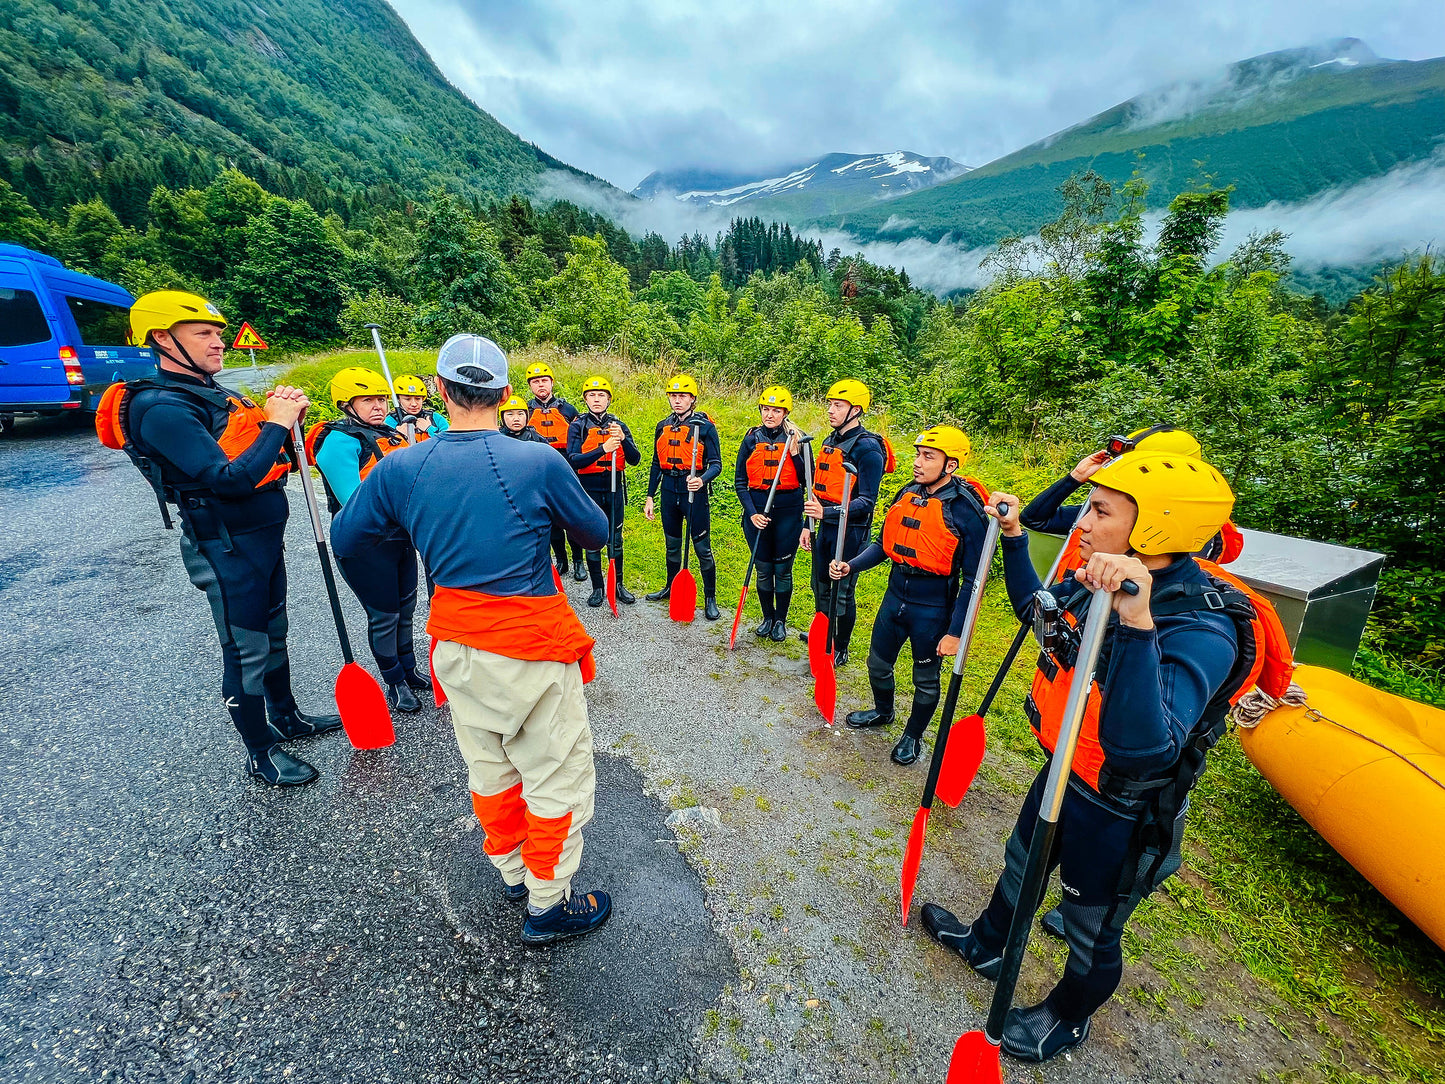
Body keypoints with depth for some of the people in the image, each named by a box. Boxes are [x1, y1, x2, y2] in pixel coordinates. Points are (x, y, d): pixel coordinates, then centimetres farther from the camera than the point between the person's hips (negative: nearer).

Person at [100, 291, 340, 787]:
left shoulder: (215, 394, 11)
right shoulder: (162, 408, -17)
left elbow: (275, 463, 10)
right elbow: (229, 479, -28)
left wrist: (284, 415, -7)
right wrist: (276, 423, -21)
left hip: (264, 536, 9)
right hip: (227, 548, -9)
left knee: (274, 634, 21)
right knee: (246, 651, 3)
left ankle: (286, 717, 40)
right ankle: (260, 753, 20)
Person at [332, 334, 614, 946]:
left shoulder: (399, 469, -5)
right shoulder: (539, 463, -16)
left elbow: (344, 541, 9)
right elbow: (596, 534, -2)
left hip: (456, 645, 6)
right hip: (533, 647, -5)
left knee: (489, 769, 25)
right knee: (558, 778, 15)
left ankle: (511, 872, 48)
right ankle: (547, 906, 32)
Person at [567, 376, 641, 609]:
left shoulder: (618, 425, 4)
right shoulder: (578, 425, -3)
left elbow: (634, 459, -4)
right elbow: (574, 460, -16)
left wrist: (623, 439, -23)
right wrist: (603, 449, -29)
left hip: (614, 488, 2)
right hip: (589, 490, -2)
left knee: (615, 540, 11)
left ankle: (618, 585, 25)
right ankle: (597, 588, 21)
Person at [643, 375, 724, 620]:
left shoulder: (705, 426, -5)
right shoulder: (663, 427, 10)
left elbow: (716, 464, -9)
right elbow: (657, 464, 14)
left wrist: (702, 480, -29)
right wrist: (650, 496, 12)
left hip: (693, 490, -5)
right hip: (669, 489, 5)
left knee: (702, 548, 0)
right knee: (672, 544, 17)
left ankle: (710, 598, 13)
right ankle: (671, 587, 36)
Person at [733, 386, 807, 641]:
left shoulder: (795, 440, -1)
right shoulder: (751, 439, 2)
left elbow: (806, 480, -4)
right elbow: (740, 481, 2)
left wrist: (794, 453, -17)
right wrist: (752, 513, -9)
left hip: (787, 512, -1)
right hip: (757, 511, 2)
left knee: (782, 570, 7)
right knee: (763, 570, 10)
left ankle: (781, 620, 26)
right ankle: (767, 617, 30)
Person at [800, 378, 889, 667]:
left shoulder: (867, 448, -17)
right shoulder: (830, 441, 10)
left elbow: (866, 502, -22)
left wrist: (827, 513, -34)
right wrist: (809, 524, 14)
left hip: (851, 531, -8)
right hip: (826, 527, 8)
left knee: (842, 592, 5)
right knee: (820, 586, 20)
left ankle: (840, 650, 24)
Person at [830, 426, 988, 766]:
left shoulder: (966, 510, -18)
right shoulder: (907, 494, -1)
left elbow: (972, 579, -15)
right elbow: (885, 544, 9)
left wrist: (956, 632, -16)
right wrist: (850, 566, -6)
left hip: (932, 610, -5)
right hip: (895, 597, 6)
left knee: (925, 680, 16)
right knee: (878, 664, 20)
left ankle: (913, 735, 41)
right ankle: (883, 712, 50)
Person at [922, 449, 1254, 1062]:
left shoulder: (1201, 632, -34)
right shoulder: (1097, 580, -12)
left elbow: (1142, 751, -46)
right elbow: (1038, 610, 9)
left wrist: (1135, 625, -55)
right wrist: (1013, 538, 0)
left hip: (1119, 816, -6)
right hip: (1062, 775, 7)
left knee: (1091, 931, 22)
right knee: (1020, 869, 30)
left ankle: (1068, 1018, 52)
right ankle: (987, 945, 58)